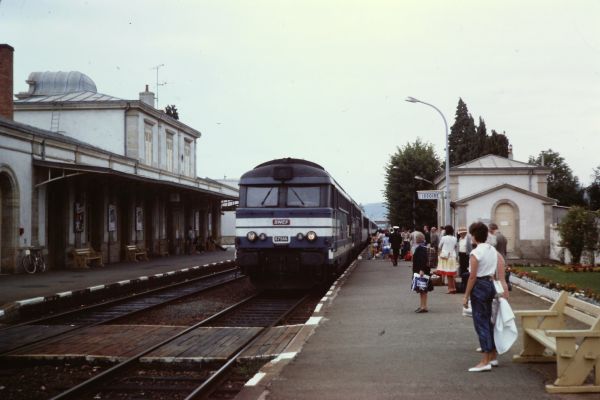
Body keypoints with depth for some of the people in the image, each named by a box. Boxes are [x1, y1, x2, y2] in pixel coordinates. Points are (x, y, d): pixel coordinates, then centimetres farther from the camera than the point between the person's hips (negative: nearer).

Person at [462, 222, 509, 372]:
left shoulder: (475, 253, -15)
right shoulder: (493, 250, 8)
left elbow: (472, 277, -16)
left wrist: (466, 295, -10)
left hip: (479, 286, -8)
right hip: (490, 285, 8)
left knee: (480, 322, -4)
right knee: (488, 320, 17)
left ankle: (485, 361, -5)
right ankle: (493, 356, 24)